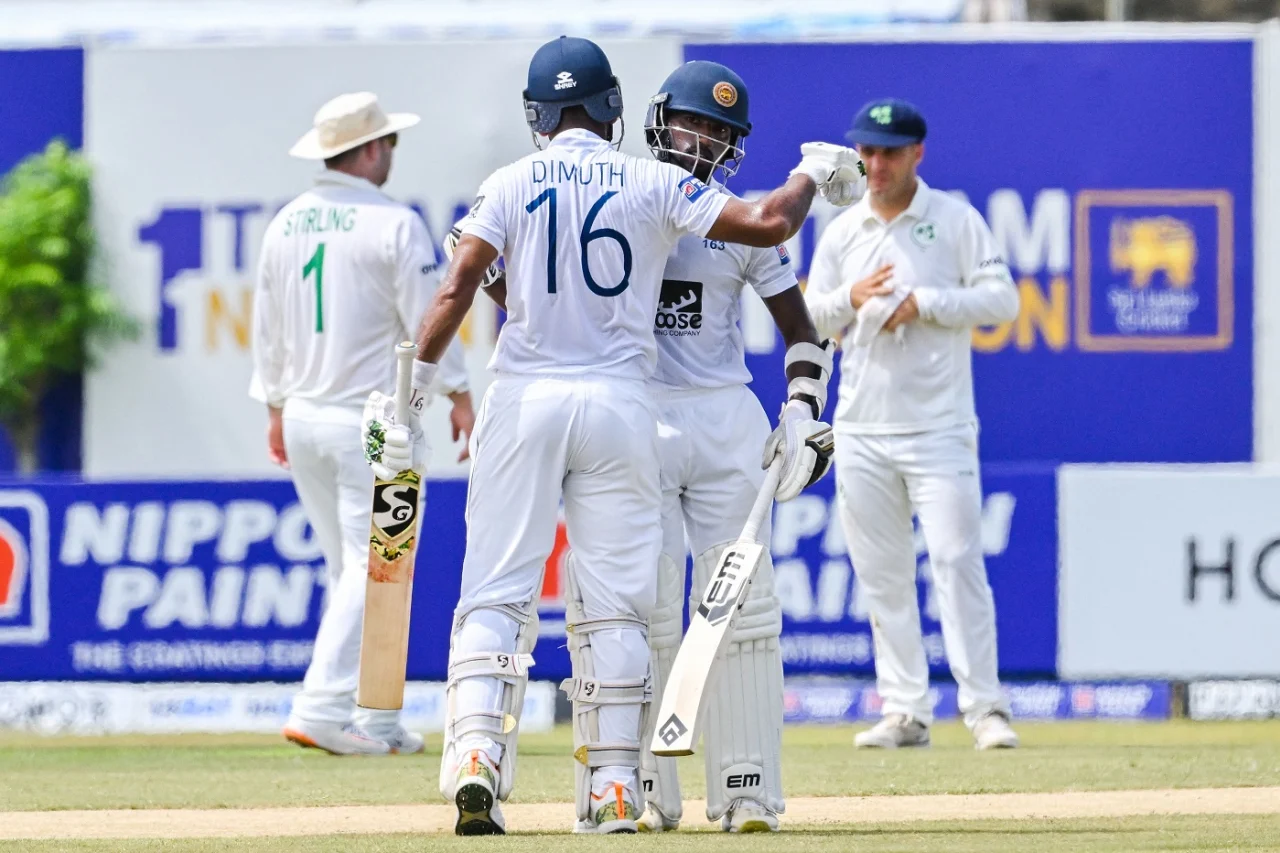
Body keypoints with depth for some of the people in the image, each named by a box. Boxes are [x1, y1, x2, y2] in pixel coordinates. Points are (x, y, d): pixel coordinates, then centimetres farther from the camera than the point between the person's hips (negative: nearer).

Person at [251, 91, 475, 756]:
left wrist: (275, 407, 22)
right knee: (371, 565, -6)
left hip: (301, 420, 7)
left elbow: (267, 326, 14)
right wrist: (459, 397, -1)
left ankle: (376, 723, 15)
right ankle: (320, 710, -18)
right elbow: (427, 320, -10)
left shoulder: (285, 224, 8)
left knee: (353, 571, 14)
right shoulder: (394, 225, -11)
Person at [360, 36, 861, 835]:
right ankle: (613, 791, 3)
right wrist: (814, 174, 17)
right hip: (620, 404, 0)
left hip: (524, 404, 0)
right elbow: (768, 223, -3)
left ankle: (475, 759, -18)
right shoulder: (652, 184, 2)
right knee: (615, 604, 4)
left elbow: (457, 290, -7)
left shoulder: (511, 185, 3)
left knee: (497, 590, 0)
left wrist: (412, 387, -6)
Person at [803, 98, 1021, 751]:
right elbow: (807, 318, 11)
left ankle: (984, 708, -10)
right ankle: (905, 713, 8)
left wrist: (922, 304, -14)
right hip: (860, 427, 4)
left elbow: (1002, 300, -5)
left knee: (956, 560, -12)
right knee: (881, 575, 4)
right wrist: (853, 297, -8)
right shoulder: (841, 232, 12)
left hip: (938, 426, -4)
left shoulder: (957, 220, 1)